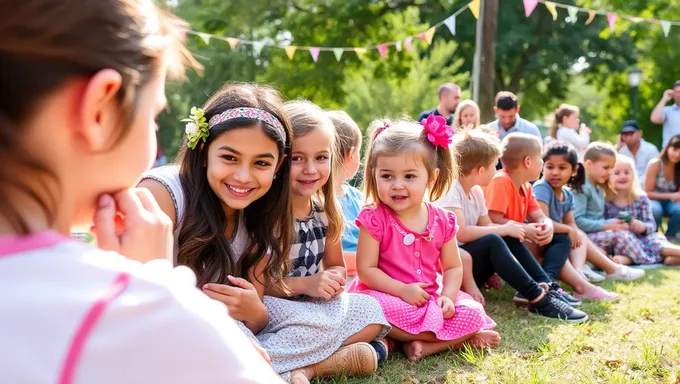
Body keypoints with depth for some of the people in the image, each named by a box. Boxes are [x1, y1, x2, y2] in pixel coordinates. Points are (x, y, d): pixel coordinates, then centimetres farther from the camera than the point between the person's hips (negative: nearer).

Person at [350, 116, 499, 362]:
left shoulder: (442, 221, 0)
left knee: (473, 313, -15)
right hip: (389, 297, -3)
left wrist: (447, 296, -13)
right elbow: (366, 269, -13)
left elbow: (453, 267, 6)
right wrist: (402, 290, -23)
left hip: (430, 298, 4)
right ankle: (458, 338, -19)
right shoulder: (374, 219, -11)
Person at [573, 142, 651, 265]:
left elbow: (598, 217, 16)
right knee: (619, 234, -23)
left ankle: (626, 257, -33)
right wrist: (606, 226, -18)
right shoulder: (582, 188, -11)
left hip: (599, 234, 9)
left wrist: (612, 222, -4)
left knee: (626, 233, -10)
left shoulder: (599, 188, 20)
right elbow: (577, 220, -21)